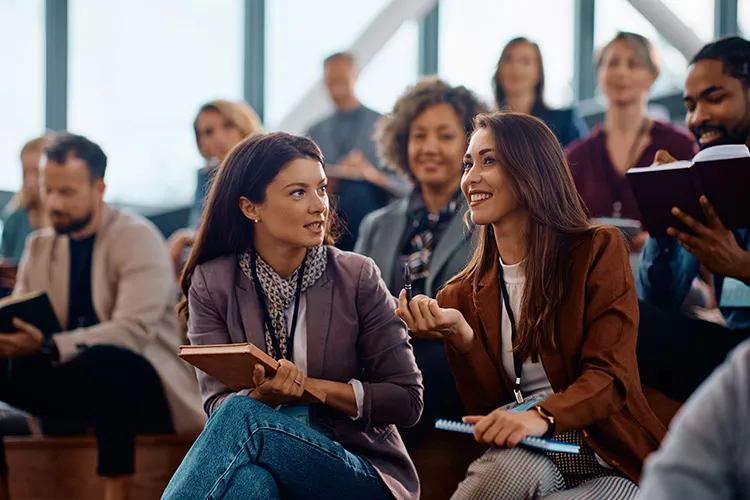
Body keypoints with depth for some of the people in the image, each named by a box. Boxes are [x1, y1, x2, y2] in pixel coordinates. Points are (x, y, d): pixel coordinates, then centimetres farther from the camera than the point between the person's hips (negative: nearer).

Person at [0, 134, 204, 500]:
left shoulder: (137, 237, -10)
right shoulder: (39, 246, 10)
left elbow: (134, 330, -23)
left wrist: (49, 346, -37)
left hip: (145, 385, -5)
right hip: (72, 378, 5)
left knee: (102, 360, -39)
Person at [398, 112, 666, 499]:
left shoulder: (598, 250, 2)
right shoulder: (462, 295, 12)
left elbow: (610, 376, -9)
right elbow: (486, 408, 4)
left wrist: (542, 417, -29)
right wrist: (459, 335, -14)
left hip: (611, 460, -2)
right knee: (512, 463, -36)